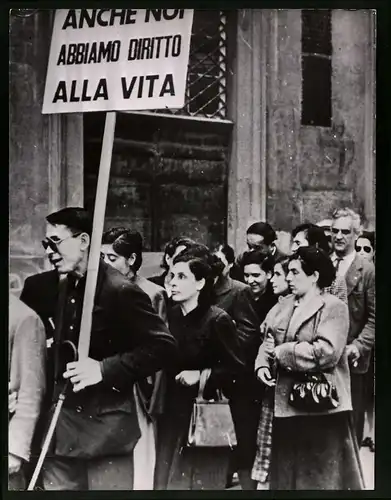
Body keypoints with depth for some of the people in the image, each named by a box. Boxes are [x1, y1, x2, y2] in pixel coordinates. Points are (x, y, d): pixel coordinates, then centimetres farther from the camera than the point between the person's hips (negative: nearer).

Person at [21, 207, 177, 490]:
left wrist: (105, 369, -21)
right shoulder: (60, 289, 10)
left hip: (107, 428, -7)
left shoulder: (120, 291, -13)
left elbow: (164, 346, -18)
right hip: (62, 428, 7)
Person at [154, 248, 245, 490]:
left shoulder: (217, 319, -13)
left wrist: (201, 375, -19)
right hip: (173, 411, 6)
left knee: (201, 480, 4)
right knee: (168, 479, 8)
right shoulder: (171, 316, 5)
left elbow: (237, 368, -11)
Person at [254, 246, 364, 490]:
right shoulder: (284, 305, 10)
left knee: (323, 472, 3)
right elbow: (268, 341, 9)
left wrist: (280, 352, -16)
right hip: (285, 402, 7)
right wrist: (262, 364, -12)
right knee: (288, 469, 17)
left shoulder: (334, 307, -12)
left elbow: (325, 353, -23)